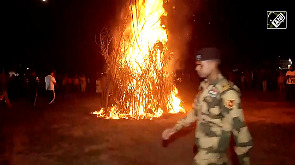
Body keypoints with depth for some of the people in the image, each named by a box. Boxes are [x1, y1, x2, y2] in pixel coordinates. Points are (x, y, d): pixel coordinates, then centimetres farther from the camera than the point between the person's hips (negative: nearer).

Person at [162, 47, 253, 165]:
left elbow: (238, 125, -21)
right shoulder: (205, 86, 5)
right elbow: (196, 111, 16)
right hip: (203, 144, 7)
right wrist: (175, 128, 13)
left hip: (212, 150, -7)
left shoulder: (227, 91, -21)